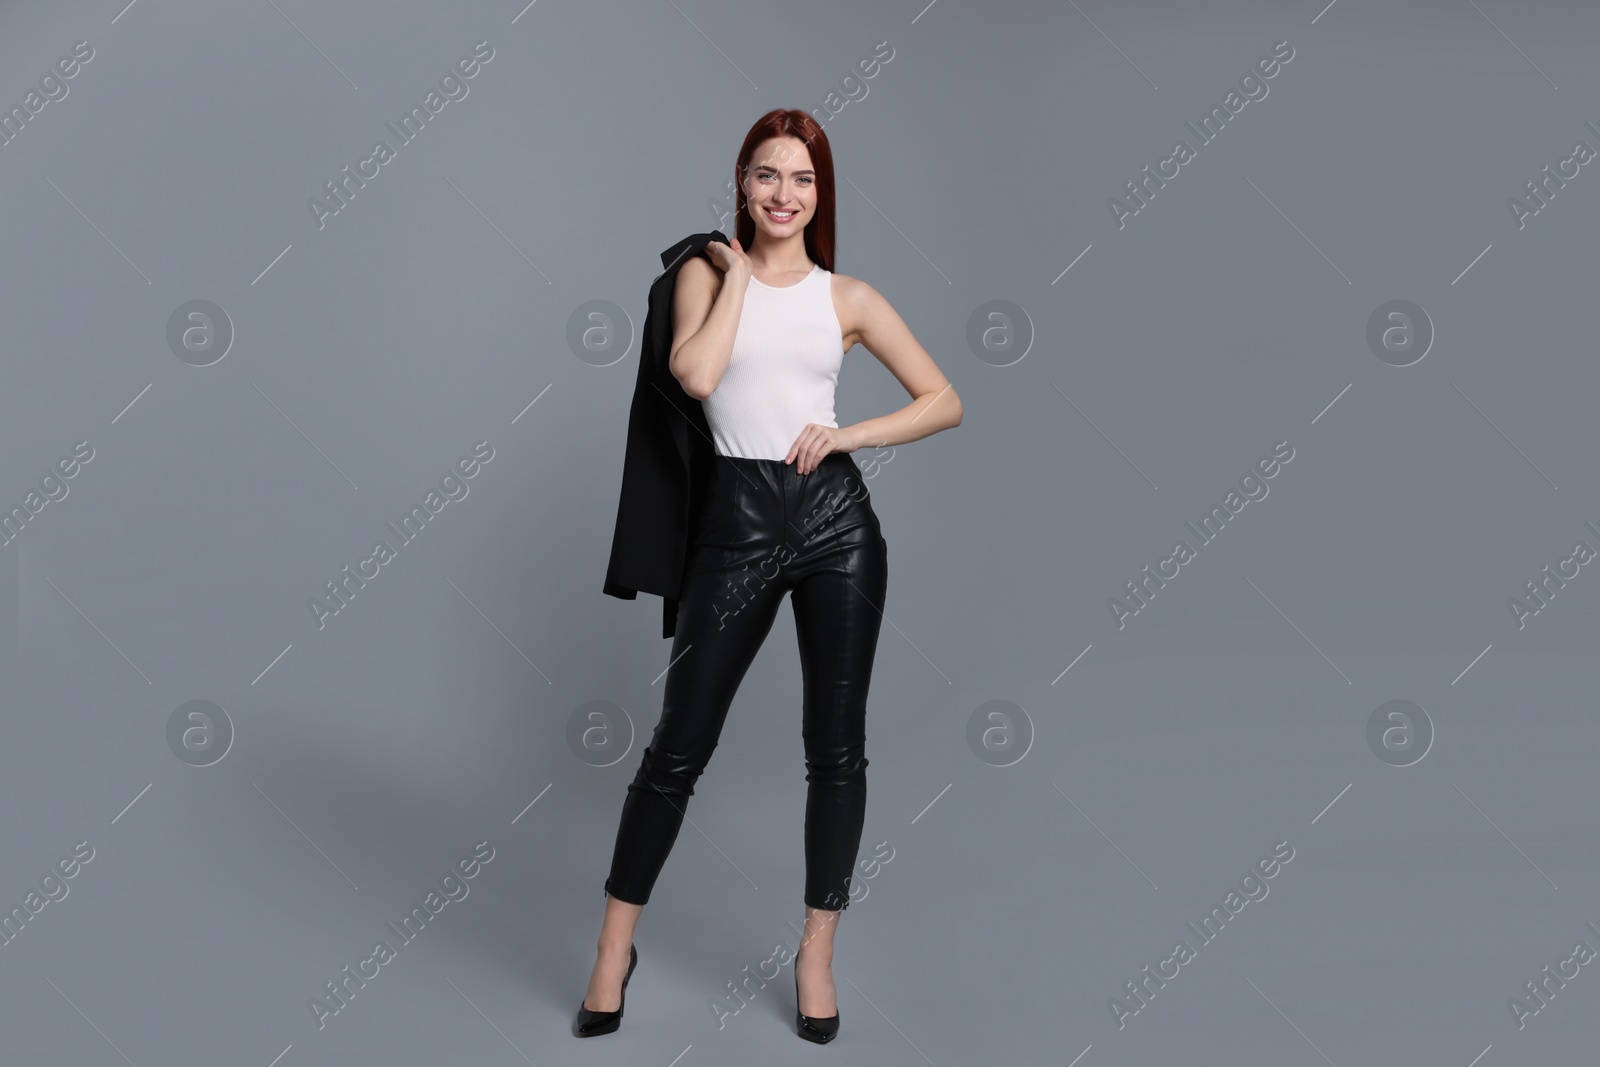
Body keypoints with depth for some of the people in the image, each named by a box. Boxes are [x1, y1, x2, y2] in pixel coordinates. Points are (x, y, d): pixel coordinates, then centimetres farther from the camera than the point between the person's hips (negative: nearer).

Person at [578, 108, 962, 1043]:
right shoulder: (707, 273, 8)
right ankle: (616, 949, 18)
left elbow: (944, 402, 7)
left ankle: (818, 951, 23)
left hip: (837, 519, 1)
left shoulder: (848, 297, 8)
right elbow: (696, 375, -12)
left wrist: (845, 435, -5)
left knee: (837, 745, 7)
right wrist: (738, 272, -3)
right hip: (738, 521, -1)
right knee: (680, 744, 2)